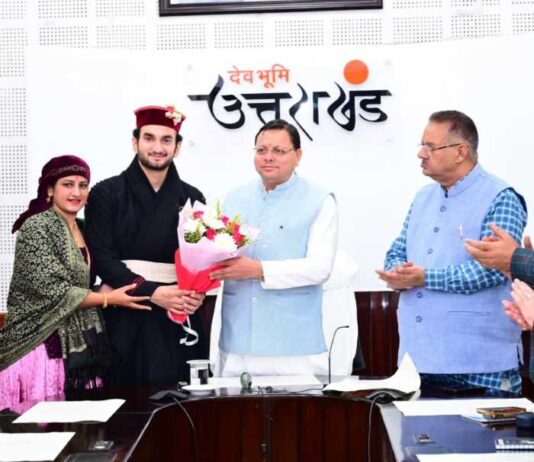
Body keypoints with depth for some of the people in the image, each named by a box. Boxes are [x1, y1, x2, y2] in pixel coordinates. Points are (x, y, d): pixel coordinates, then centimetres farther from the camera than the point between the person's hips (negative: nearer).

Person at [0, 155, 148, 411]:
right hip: (44, 343, -7)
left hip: (79, 344, 7)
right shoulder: (36, 227, -10)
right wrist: (109, 298, -11)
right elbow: (52, 290, -16)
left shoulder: (83, 229, 14)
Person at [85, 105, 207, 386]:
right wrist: (152, 292, -15)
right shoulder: (106, 194, 4)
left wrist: (197, 291, -9)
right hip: (124, 320, -2)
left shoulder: (191, 199, 12)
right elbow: (102, 257, -5)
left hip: (177, 320, 2)